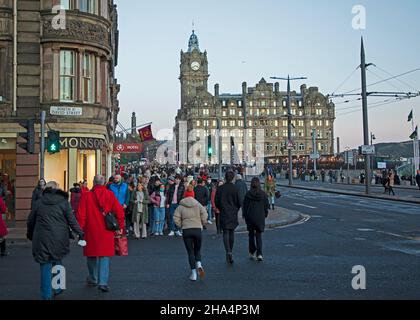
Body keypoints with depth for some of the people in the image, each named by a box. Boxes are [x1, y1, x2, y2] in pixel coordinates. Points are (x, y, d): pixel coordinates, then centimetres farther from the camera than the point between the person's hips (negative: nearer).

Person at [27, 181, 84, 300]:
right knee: (57, 262, 19)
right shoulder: (63, 202, 0)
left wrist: (30, 234, 28)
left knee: (46, 266, 5)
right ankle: (57, 288, 24)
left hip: (42, 240, 0)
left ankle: (46, 295, 8)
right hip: (59, 240, 0)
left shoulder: (39, 202, 4)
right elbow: (72, 220, -2)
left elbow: (30, 221, 12)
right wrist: (80, 232, 6)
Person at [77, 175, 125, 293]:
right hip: (106, 232, 0)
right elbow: (119, 211, -5)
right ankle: (103, 282, -6)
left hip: (91, 231, 0)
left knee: (92, 255, 16)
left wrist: (80, 229, 4)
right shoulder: (110, 195, -3)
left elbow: (81, 215, -6)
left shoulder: (86, 196, -6)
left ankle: (92, 279, 31)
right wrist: (120, 227, 5)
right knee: (105, 256, 4)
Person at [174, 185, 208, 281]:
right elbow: (204, 215, -5)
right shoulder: (198, 205, 4)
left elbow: (176, 218, -5)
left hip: (186, 231, -1)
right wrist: (202, 224, 11)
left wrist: (181, 226, 11)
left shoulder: (181, 206, 2)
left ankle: (193, 273, 3)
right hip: (197, 229, 1)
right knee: (197, 250, 17)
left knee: (190, 252, 7)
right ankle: (199, 265, -10)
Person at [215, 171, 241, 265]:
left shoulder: (220, 189, -5)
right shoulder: (235, 188, -9)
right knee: (231, 232, 15)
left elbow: (216, 202, -1)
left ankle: (228, 252, -18)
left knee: (225, 233, 1)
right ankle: (230, 252, 22)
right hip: (233, 214, 0)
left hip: (224, 214, 0)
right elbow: (239, 202, -6)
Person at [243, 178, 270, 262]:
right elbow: (267, 206, 1)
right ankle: (259, 254, -6)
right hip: (260, 217, 1)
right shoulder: (263, 194, -4)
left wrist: (245, 216, 8)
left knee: (251, 235, 15)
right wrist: (265, 215, 14)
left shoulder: (248, 194, -8)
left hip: (250, 217, -1)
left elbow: (245, 206, -4)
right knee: (259, 236, 8)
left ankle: (252, 253, 16)